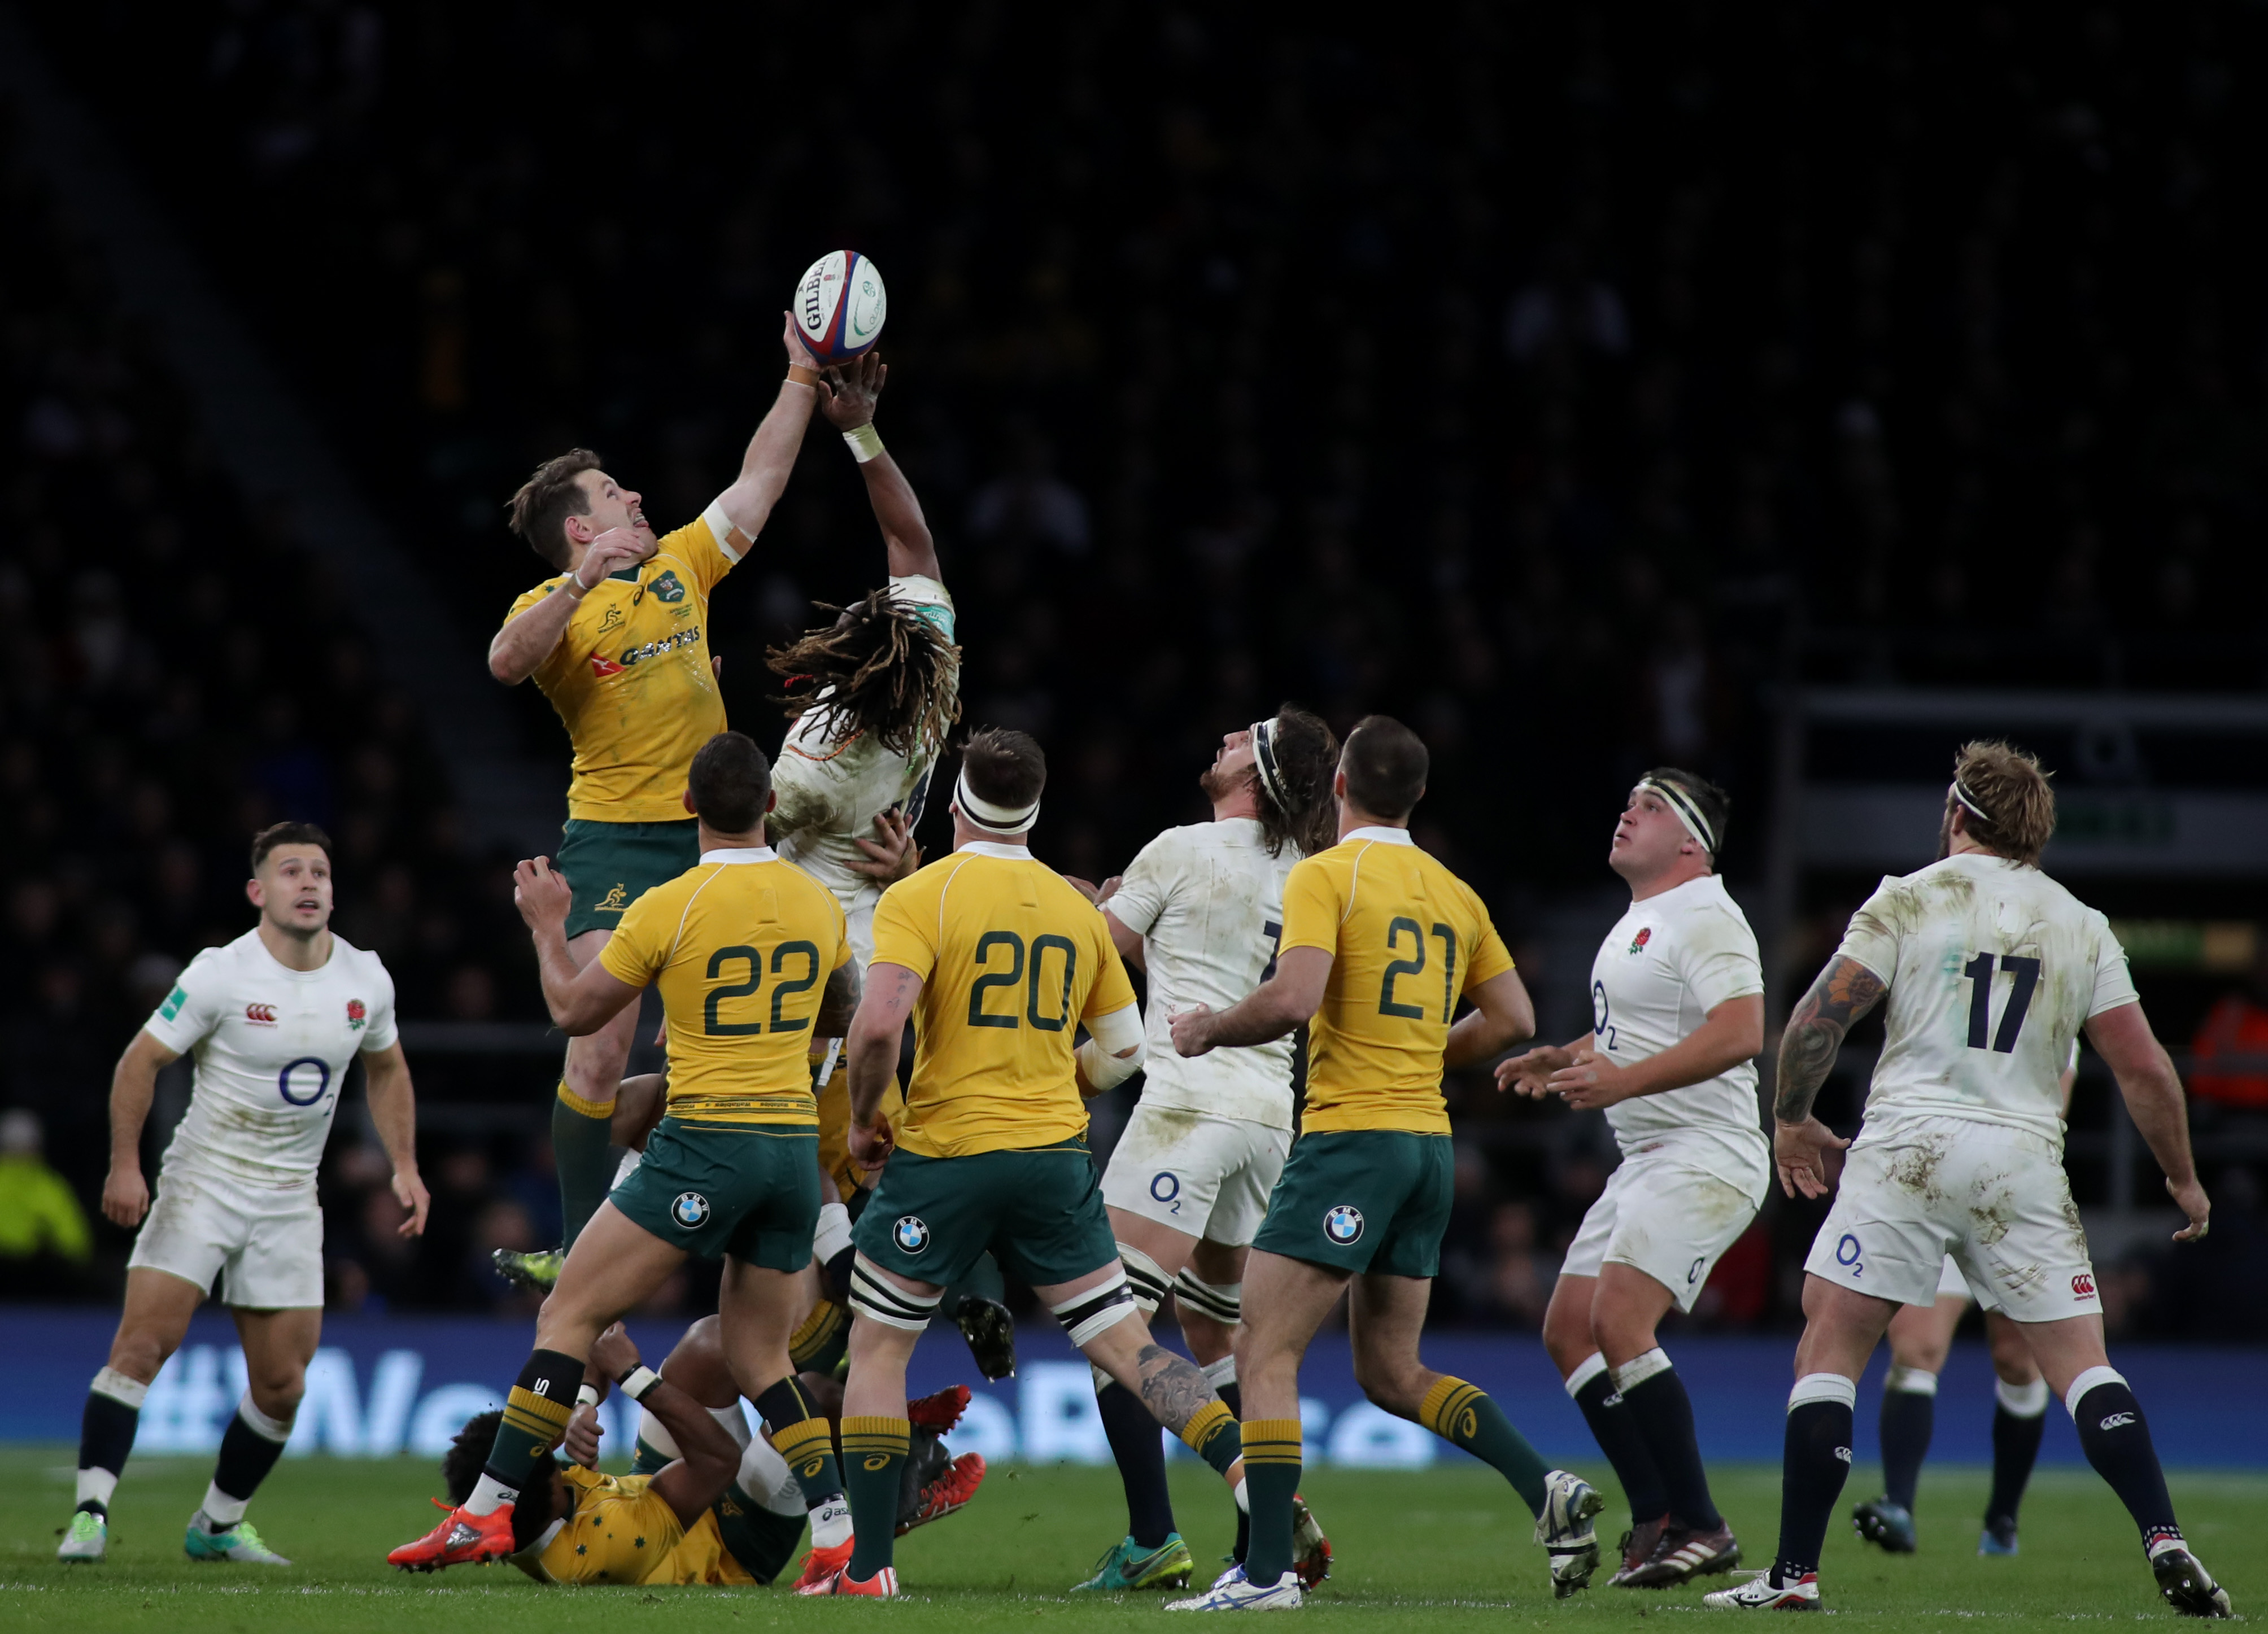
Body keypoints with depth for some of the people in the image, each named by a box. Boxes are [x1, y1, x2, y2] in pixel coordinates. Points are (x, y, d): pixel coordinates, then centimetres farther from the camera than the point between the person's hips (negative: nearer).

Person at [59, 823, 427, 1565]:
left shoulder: (366, 979, 1)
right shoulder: (220, 975, -13)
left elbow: (385, 1070, 19)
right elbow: (141, 1060, -7)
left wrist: (405, 1166, 11)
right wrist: (124, 1165, -14)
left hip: (289, 1199, 4)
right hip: (201, 1183, -4)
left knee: (283, 1386, 3)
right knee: (143, 1343, -18)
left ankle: (219, 1524, 21)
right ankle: (91, 1513, -17)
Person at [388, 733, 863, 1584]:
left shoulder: (669, 908, -9)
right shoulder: (818, 903, 6)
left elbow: (573, 1011, 2)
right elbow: (841, 1013, 23)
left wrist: (548, 923, 17)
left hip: (705, 1143, -5)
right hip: (796, 1146, 5)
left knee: (568, 1314, 1)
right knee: (759, 1356, 15)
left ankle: (487, 1512, -3)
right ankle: (838, 1531, 1)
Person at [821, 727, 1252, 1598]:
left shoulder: (919, 897, -8)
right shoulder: (1076, 908, 8)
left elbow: (878, 1024, -21)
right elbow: (1123, 1050, 14)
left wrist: (863, 1117, -4)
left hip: (943, 1158, -4)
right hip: (1056, 1160, 4)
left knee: (877, 1349, 11)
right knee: (1128, 1346, 5)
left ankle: (868, 1567, 7)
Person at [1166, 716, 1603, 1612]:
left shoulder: (1324, 876, -7)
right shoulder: (1454, 892, 14)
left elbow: (1292, 999, -20)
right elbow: (1513, 1018, 16)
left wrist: (1207, 1028, -3)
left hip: (1351, 1134, -7)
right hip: (1429, 1139, 7)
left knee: (1266, 1356, -4)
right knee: (1390, 1372, 15)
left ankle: (1267, 1571, -12)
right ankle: (1548, 1491, 0)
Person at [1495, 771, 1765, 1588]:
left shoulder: (1705, 918, -13)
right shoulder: (1639, 920, 19)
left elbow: (1740, 1033, -26)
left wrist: (1623, 1081, -28)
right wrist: (1565, 1061, 14)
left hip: (1706, 1158, -11)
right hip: (1647, 1163, 11)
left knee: (1619, 1321, -22)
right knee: (1568, 1330, 6)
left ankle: (1699, 1525, -16)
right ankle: (1656, 1520, 8)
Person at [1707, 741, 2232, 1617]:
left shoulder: (1909, 900, 3)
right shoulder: (2083, 927, 10)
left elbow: (1819, 1016, -3)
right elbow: (2144, 1068, 7)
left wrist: (1791, 1118, 13)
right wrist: (2183, 1179, 19)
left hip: (1907, 1149, -2)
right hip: (2023, 1159, 2)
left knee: (1829, 1350, 4)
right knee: (2081, 1365, 5)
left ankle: (1795, 1571, -2)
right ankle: (2165, 1542, -11)